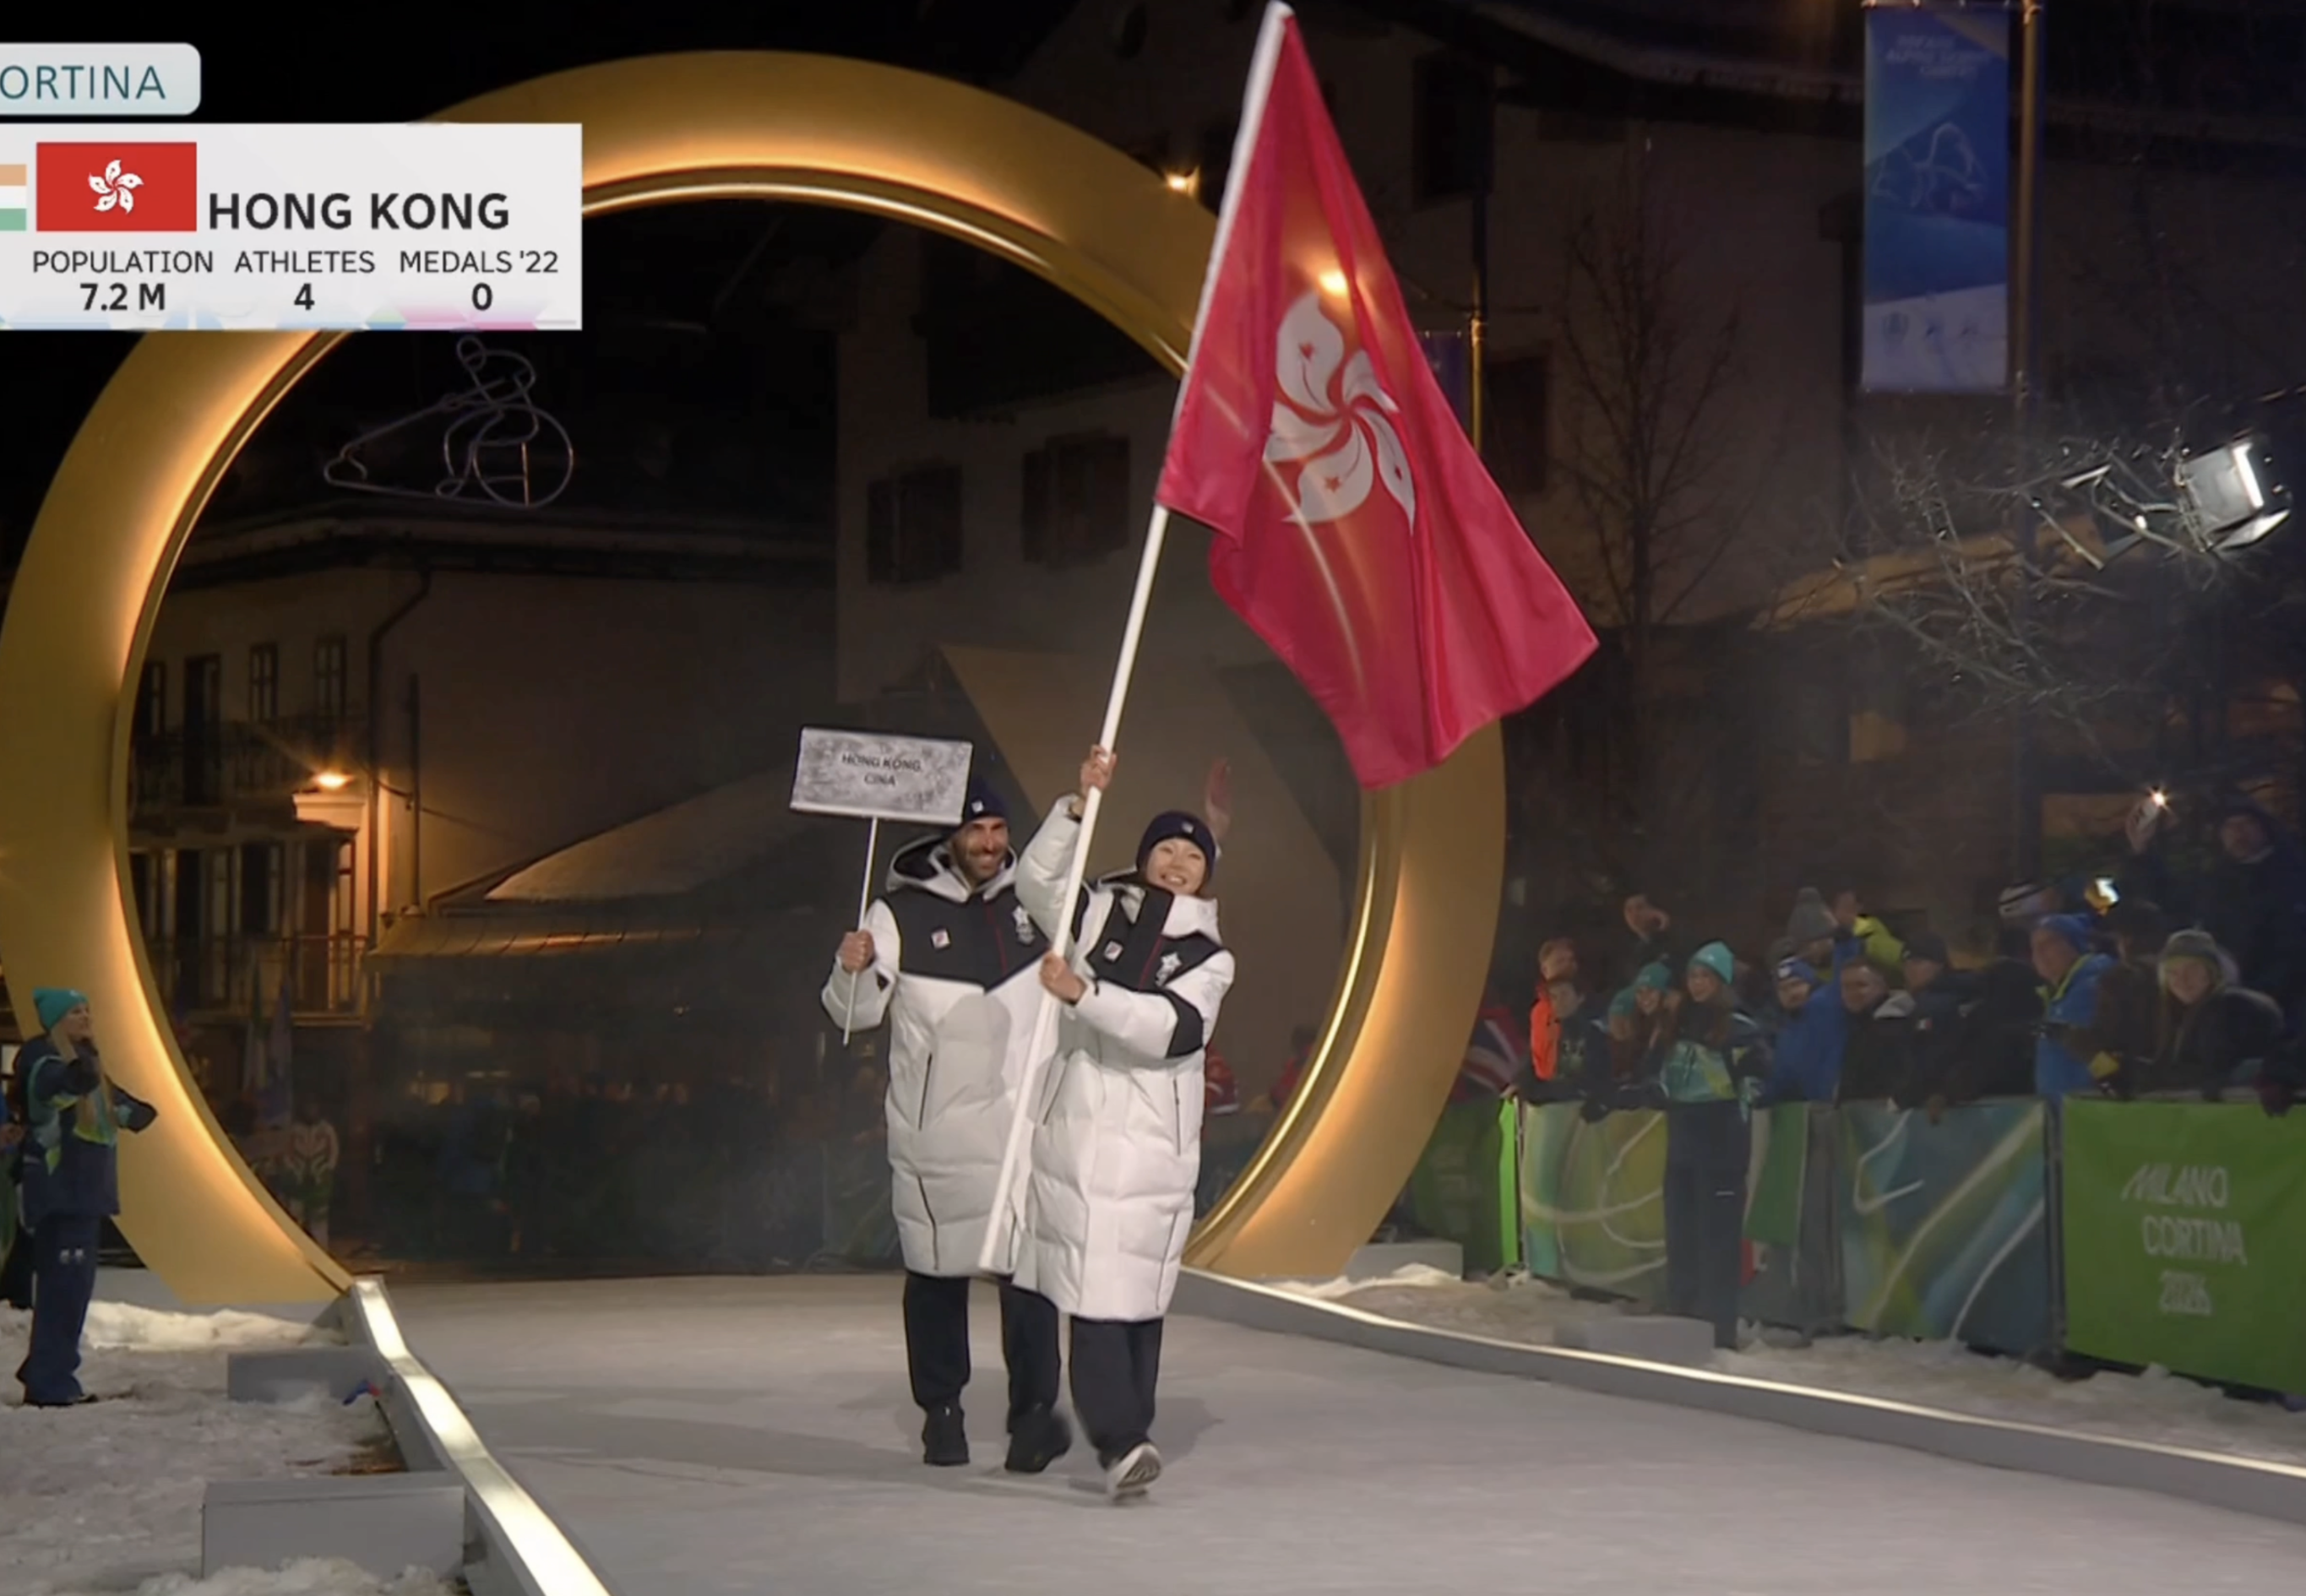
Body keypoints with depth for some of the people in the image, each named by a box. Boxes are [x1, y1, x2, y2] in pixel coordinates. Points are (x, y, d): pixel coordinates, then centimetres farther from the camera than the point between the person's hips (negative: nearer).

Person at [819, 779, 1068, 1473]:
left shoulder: (1033, 901, 6)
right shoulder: (900, 913, -3)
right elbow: (856, 1014, -6)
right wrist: (852, 971, -28)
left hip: (1022, 1124, 1)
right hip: (933, 1130, -1)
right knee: (938, 1272, 7)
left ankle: (1034, 1410, -9)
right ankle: (940, 1411, 19)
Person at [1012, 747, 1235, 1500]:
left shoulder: (1208, 958, 8)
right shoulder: (1100, 915, 11)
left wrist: (1084, 994, -13)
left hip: (1150, 1141, 0)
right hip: (1073, 1130, 0)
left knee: (1135, 1292, -4)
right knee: (1095, 1291, -4)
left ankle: (1125, 1437, -3)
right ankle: (1119, 1439, -6)